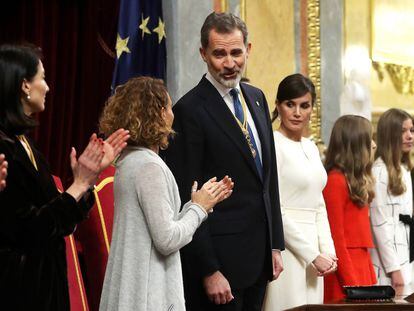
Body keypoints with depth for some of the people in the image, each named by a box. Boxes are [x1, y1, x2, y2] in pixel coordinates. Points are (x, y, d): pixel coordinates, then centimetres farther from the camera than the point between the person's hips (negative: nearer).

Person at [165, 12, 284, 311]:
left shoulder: (257, 98, 11)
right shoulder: (190, 110, -13)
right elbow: (186, 199, -15)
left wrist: (276, 245, 13)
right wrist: (209, 271, -17)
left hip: (259, 255, 7)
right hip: (220, 259, -7)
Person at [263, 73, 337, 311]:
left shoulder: (311, 147, 14)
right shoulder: (273, 144, -9)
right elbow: (274, 209, -14)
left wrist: (328, 251, 5)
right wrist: (313, 255, -12)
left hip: (313, 248, 7)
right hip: (286, 246, -7)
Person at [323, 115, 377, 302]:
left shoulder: (357, 181, 14)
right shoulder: (336, 181, -11)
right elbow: (336, 238, -15)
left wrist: (371, 279, 13)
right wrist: (351, 284, -16)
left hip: (362, 267, 8)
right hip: (345, 269, -8)